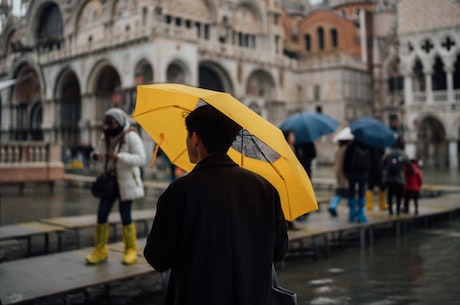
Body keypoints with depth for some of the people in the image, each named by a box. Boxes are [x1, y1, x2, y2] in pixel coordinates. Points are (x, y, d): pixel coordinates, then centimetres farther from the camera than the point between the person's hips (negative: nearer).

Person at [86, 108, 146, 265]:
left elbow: (141, 159, -23)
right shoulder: (106, 136, 3)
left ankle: (131, 251, 13)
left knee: (125, 217, -5)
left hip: (127, 180, -6)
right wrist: (95, 155, -10)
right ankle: (100, 251, 13)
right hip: (110, 179, 6)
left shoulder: (131, 136, -17)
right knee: (102, 214, 1)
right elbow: (101, 154, 14)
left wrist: (119, 156, -32)